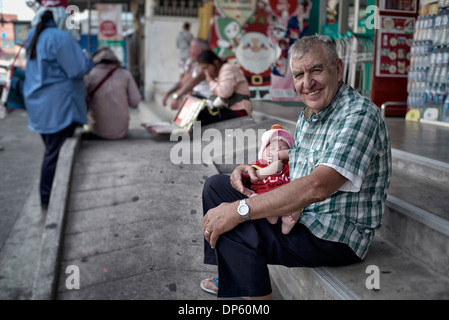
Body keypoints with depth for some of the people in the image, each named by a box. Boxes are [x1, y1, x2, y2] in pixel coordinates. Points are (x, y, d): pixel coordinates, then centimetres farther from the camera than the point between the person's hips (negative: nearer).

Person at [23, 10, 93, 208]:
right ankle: (49, 199, 8)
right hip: (58, 106, -9)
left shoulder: (34, 35, 11)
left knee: (52, 150, 18)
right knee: (56, 153, -1)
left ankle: (48, 196, 27)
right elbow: (78, 70, -18)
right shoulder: (60, 37, -18)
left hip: (42, 105, 9)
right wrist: (88, 60, 2)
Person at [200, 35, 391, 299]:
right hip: (297, 215, 10)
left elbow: (317, 187, -34)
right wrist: (253, 170, -4)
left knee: (231, 225, -25)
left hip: (335, 238, -9)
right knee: (216, 185, 11)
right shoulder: (309, 115, 8)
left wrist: (239, 210, -33)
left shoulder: (359, 114, -22)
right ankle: (231, 276, 23)